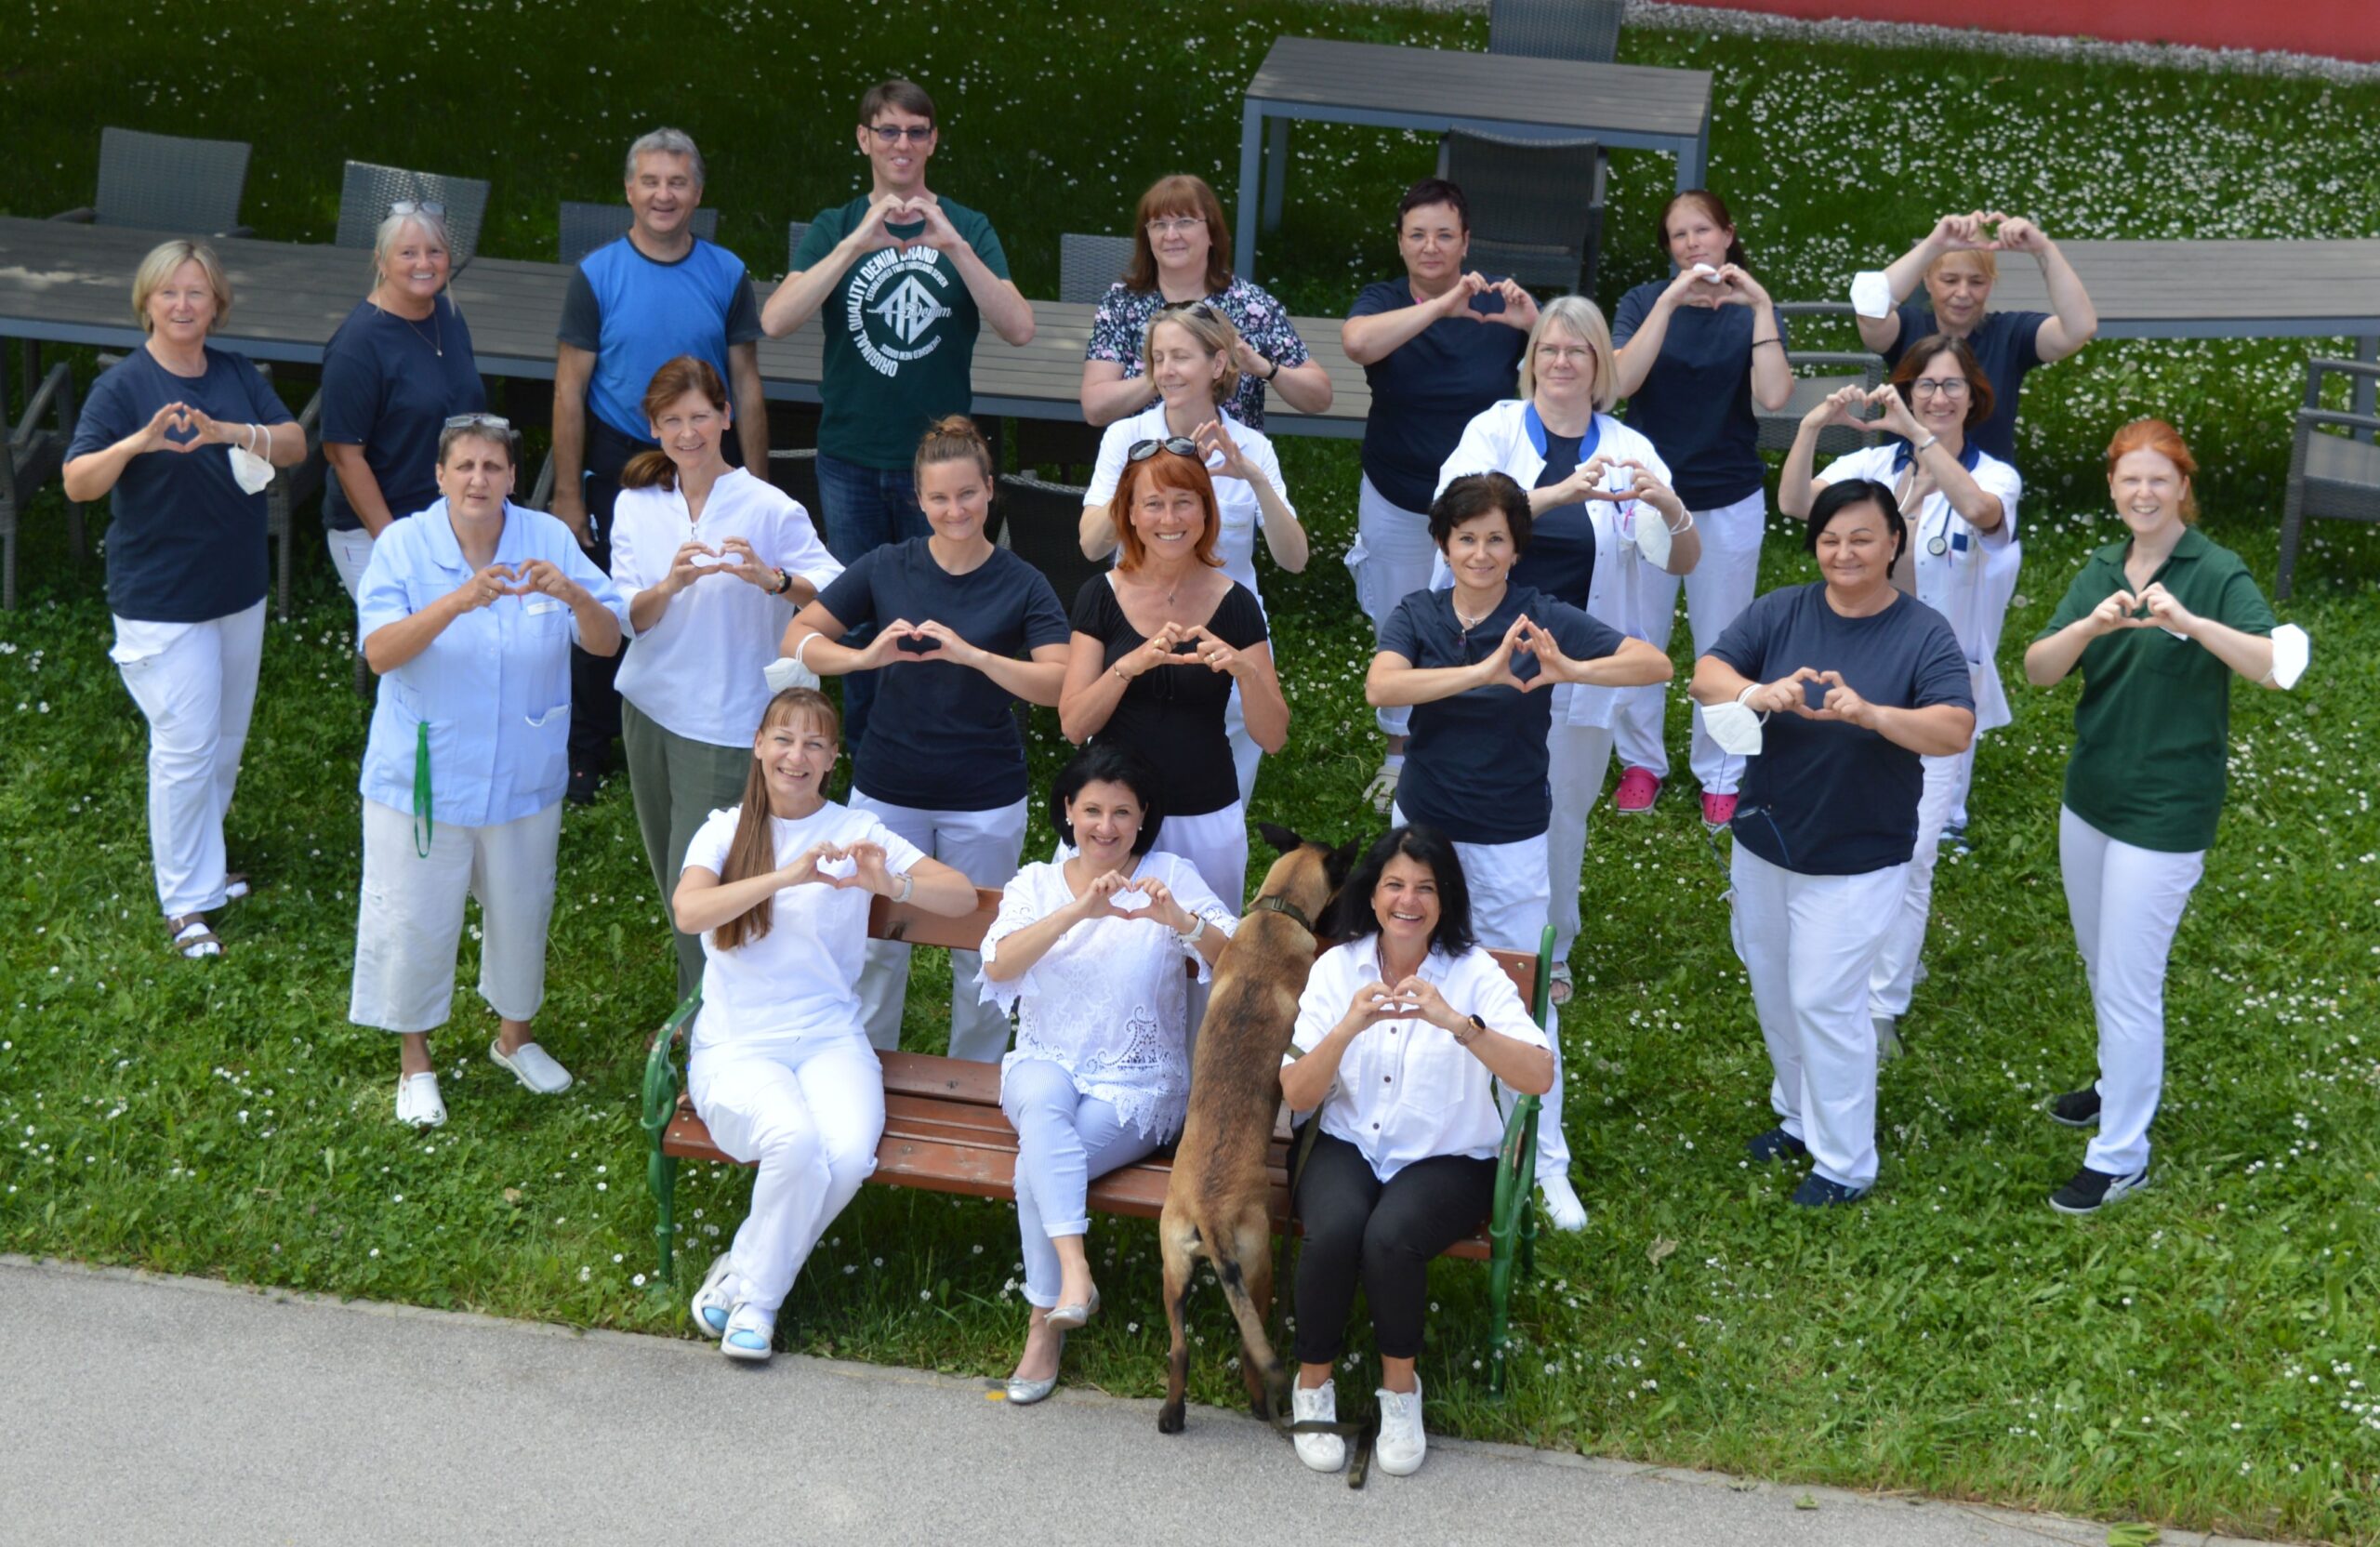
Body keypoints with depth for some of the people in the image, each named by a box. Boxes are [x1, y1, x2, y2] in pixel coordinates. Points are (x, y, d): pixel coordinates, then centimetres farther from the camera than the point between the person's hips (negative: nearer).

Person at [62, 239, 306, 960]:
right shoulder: (124, 385, -12)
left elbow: (296, 445, -6)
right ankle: (185, 902, 4)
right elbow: (78, 483, -19)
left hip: (240, 589, 6)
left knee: (227, 739, 16)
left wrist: (234, 433, -25)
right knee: (186, 746, -5)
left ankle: (198, 855, 34)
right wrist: (139, 442, -37)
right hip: (161, 598, -6)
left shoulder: (236, 375, 4)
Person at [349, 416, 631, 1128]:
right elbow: (380, 652, -24)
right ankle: (415, 1061, 29)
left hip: (523, 776, 2)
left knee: (521, 911, 18)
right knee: (415, 922, 8)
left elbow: (608, 640, -10)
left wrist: (573, 595, -32)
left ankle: (515, 1034, 43)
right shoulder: (404, 545, -11)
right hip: (422, 776, -2)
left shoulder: (549, 540, -6)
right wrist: (458, 602, -38)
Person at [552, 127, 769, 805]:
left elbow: (747, 385, 4)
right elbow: (570, 388, -3)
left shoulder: (726, 274, 0)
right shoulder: (598, 274, -4)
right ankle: (587, 755, 23)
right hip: (617, 464, -1)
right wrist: (568, 495, -7)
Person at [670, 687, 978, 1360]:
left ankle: (745, 1281, -5)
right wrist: (787, 877, -27)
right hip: (736, 1045, -1)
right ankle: (754, 1294, -8)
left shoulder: (855, 831, 8)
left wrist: (890, 883, -20)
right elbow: (688, 912, -15)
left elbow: (964, 897, 0)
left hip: (829, 1039, 2)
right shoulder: (726, 830, 7)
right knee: (796, 1140, -33)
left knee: (849, 1155, -29)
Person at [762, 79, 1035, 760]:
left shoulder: (967, 228, 1)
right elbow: (776, 320, -15)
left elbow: (1019, 329, -15)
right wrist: (858, 243, -25)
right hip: (852, 457, 1)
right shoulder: (836, 228, 2)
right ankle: (863, 755, 24)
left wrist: (953, 246, -26)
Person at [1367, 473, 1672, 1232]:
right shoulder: (1417, 615, -5)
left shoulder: (1542, 619, -11)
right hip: (1423, 826, 3)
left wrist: (1573, 670, -38)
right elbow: (1380, 686, -26)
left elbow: (1655, 663, -19)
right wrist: (1482, 673, -40)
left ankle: (1548, 1162, 14)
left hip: (1509, 842, -3)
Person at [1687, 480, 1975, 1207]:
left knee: (1823, 1002, -2)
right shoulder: (1781, 612, -4)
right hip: (1763, 845, 5)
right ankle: (1798, 1117, 42)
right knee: (1772, 989, 19)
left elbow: (1957, 729, -24)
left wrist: (1870, 713, -41)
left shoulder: (1923, 633, -12)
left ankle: (1846, 1164, 13)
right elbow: (1707, 674, -12)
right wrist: (1756, 694, -36)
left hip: (1856, 863, -5)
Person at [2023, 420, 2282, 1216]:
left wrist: (2189, 622, -42)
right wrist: (2092, 625, -26)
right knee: (2100, 962, 22)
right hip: (2089, 794, 7)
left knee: (2129, 984, -1)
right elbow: (2038, 670, -7)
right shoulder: (2101, 572, 3)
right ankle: (2122, 1082, 45)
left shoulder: (2217, 573, -15)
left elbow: (2276, 666, -29)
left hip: (2164, 813, -6)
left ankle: (2121, 1154, 11)